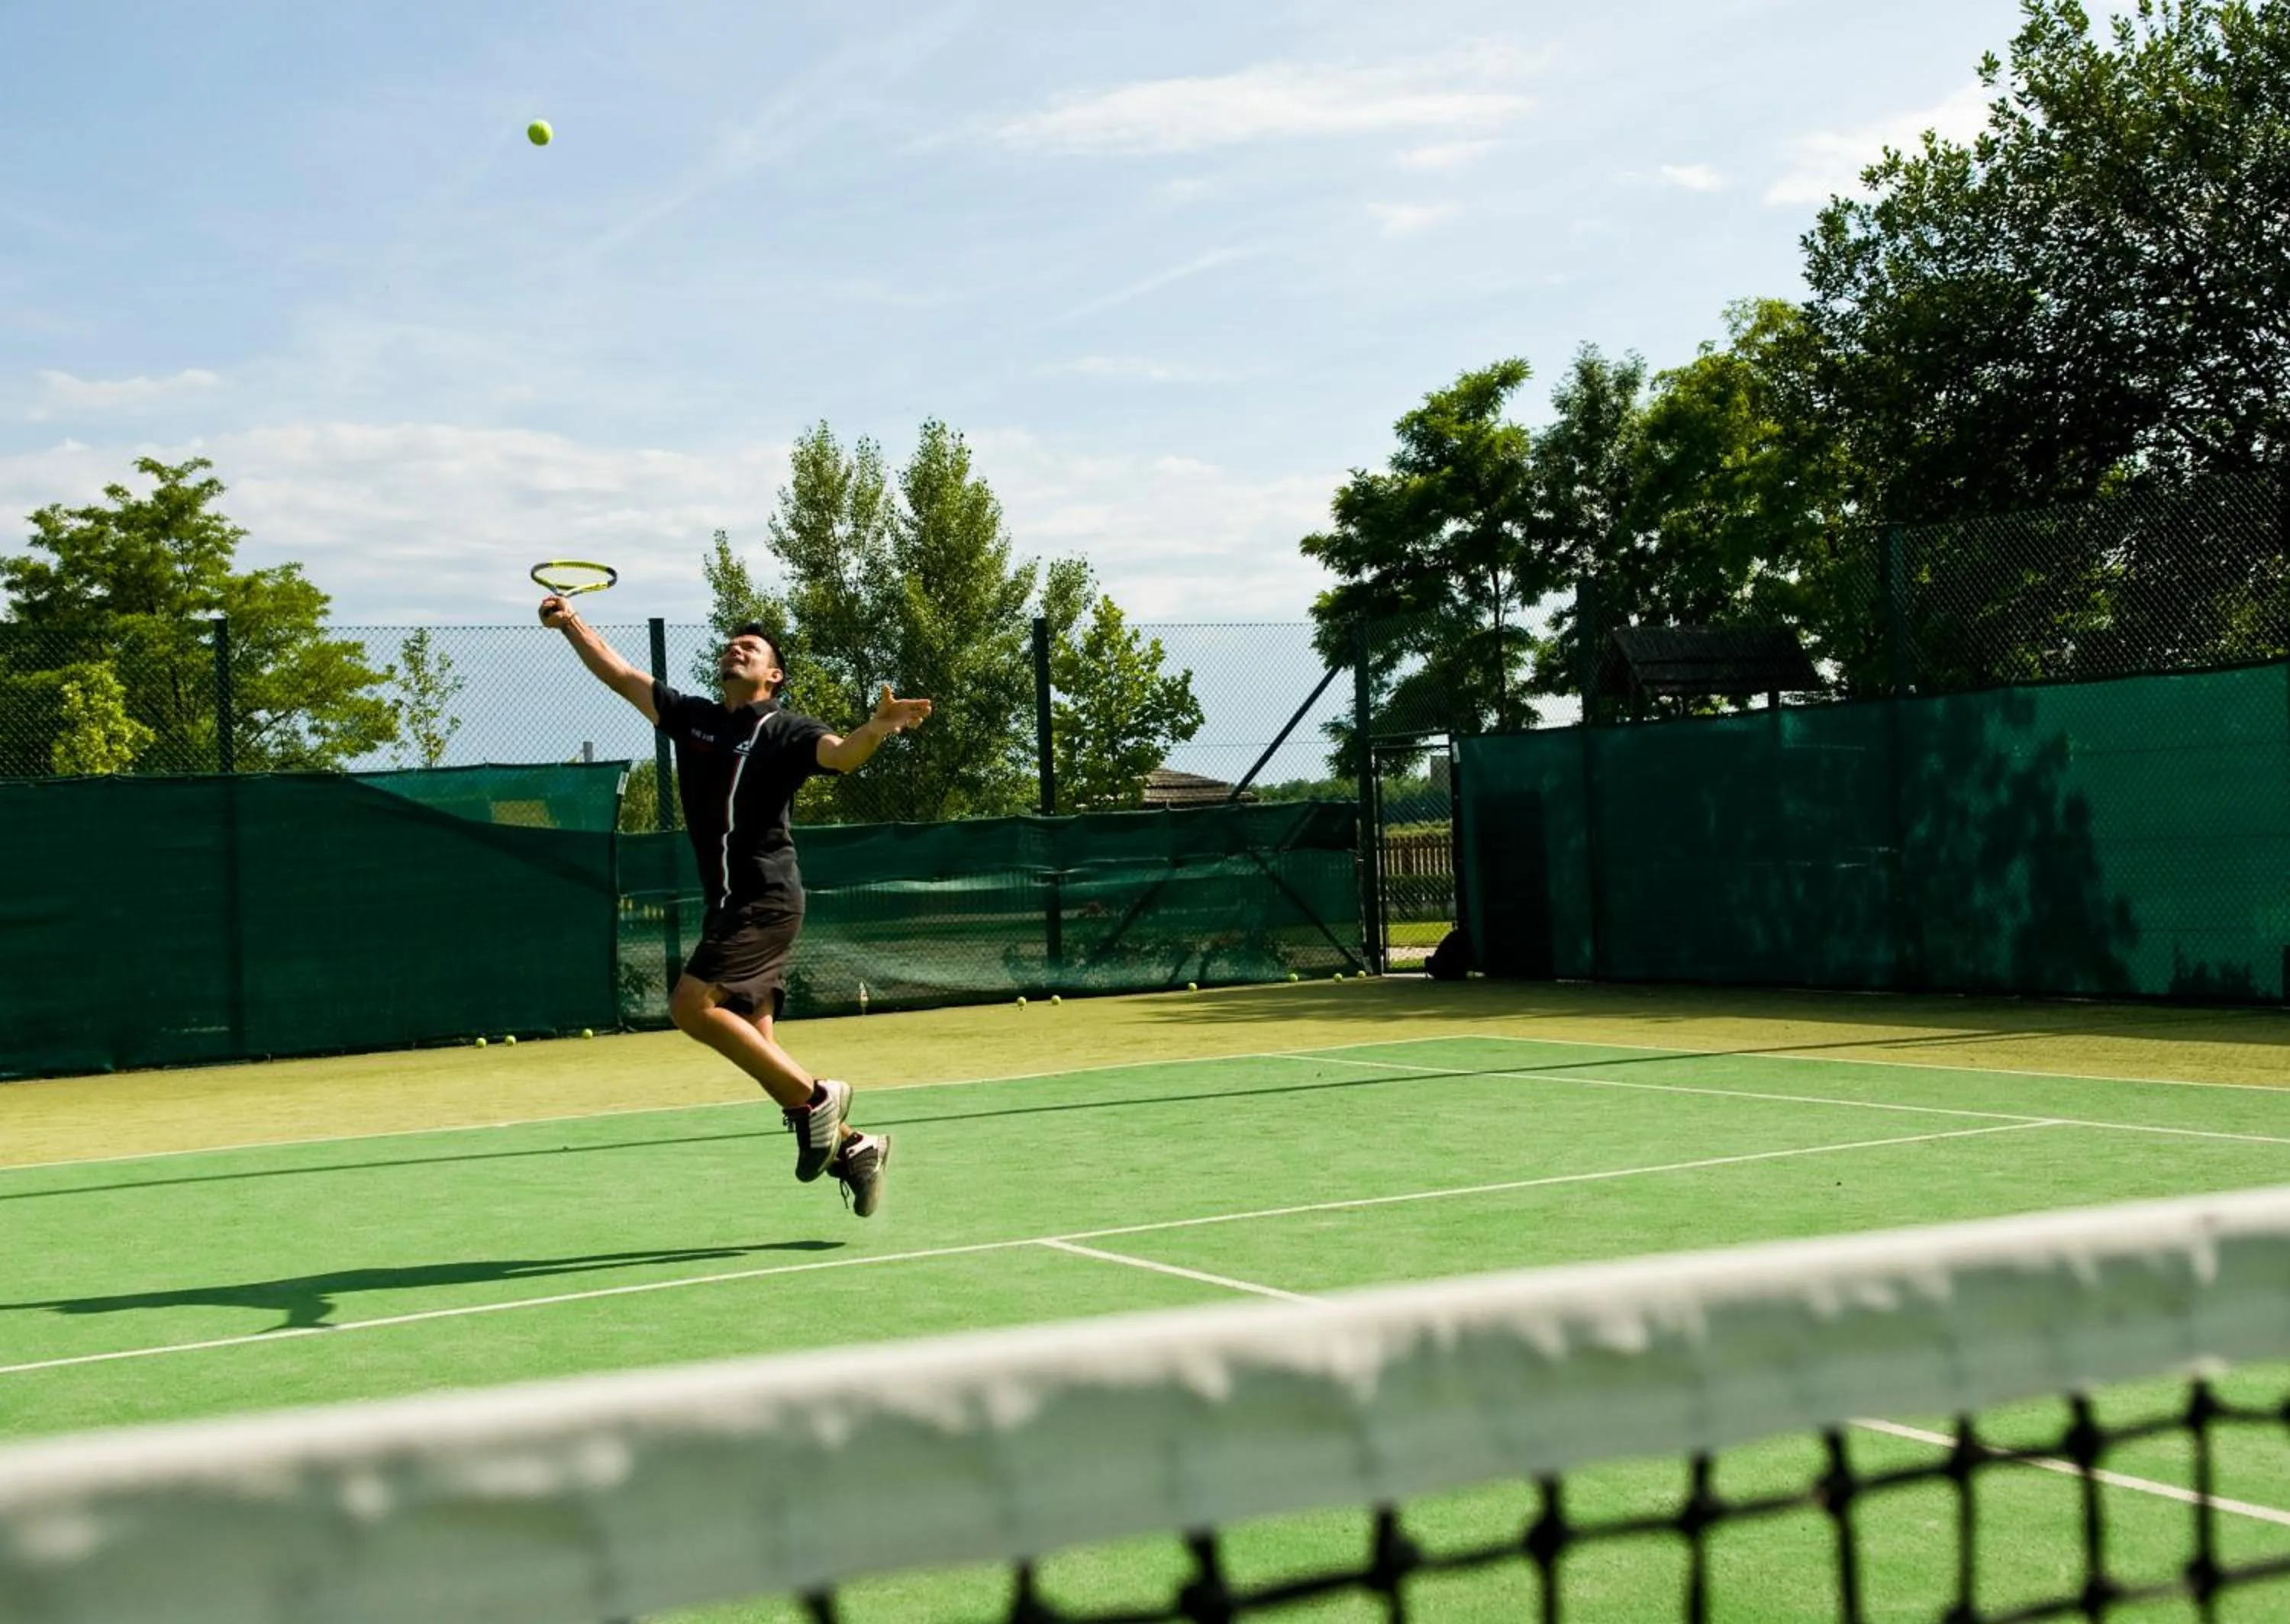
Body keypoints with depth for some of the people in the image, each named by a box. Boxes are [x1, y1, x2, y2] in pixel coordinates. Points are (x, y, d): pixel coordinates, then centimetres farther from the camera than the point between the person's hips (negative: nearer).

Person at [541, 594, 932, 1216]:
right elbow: (621, 675, 20)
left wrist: (877, 727, -44)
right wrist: (570, 623, 15)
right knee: (755, 1043, 6)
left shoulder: (783, 731, -6)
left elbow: (842, 754, -24)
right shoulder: (691, 717, 13)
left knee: (691, 1004, -18)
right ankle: (850, 1145, 13)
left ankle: (814, 1098, -8)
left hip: (765, 900, -7)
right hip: (732, 904, 8)